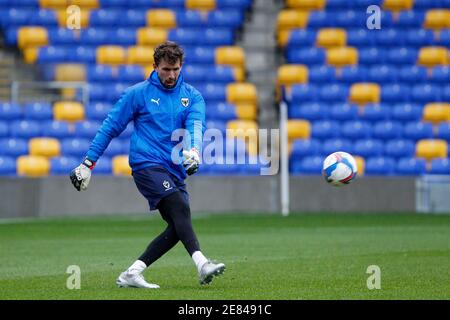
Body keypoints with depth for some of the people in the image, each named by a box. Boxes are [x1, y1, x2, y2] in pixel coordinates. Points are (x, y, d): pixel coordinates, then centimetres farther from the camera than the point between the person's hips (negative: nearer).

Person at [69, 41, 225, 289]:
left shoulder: (192, 96, 9)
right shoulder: (137, 93, 1)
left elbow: (196, 126, -9)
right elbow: (110, 127, 5)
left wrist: (194, 149, -32)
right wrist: (88, 163, 3)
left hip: (174, 170, 5)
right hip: (146, 163, -5)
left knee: (178, 226, -4)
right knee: (180, 207, -25)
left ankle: (132, 274, 4)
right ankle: (201, 264, -41)